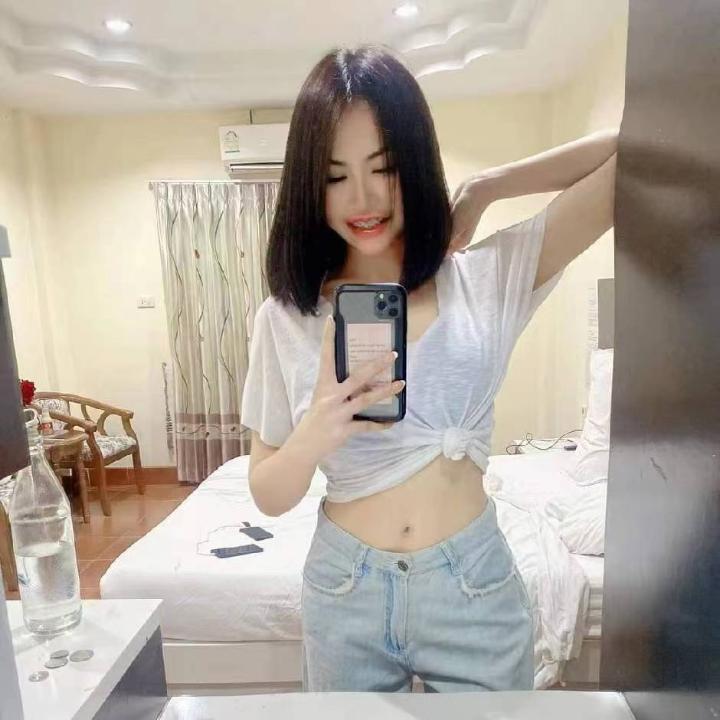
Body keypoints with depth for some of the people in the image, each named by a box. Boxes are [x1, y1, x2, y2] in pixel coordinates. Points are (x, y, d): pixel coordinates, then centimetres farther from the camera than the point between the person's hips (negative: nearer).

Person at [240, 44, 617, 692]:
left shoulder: (486, 278, -8)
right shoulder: (284, 318, -7)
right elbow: (268, 496, -3)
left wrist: (481, 189, -7)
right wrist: (314, 437, -24)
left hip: (473, 588, 0)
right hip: (345, 593, 1)